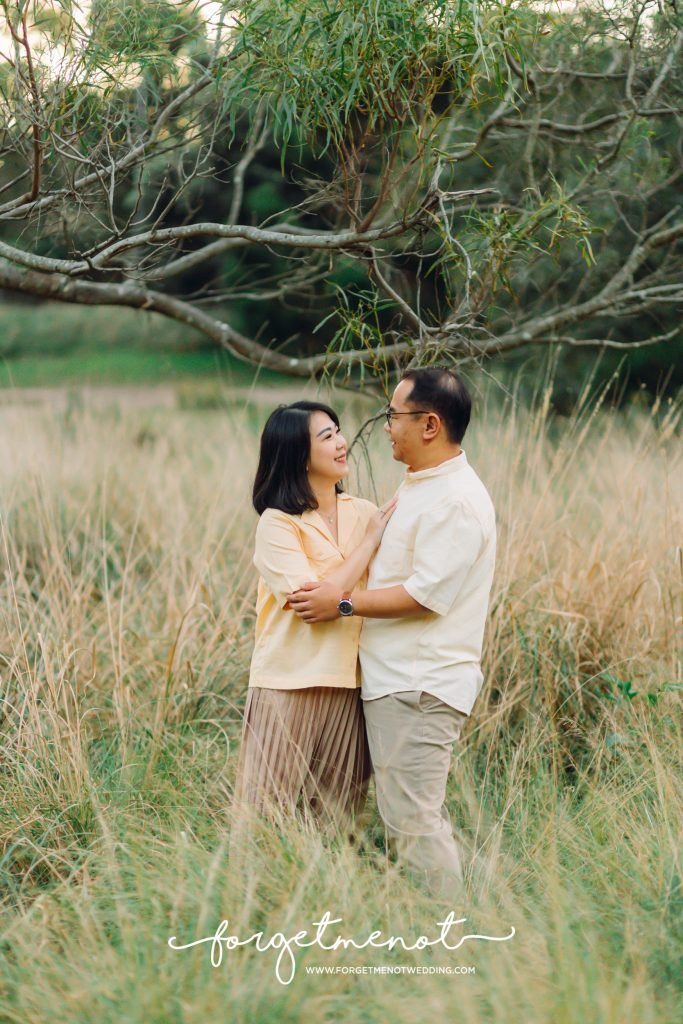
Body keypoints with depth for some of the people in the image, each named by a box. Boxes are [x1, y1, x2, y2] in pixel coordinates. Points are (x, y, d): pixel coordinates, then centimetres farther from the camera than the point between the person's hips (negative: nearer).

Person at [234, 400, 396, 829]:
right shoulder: (278, 523, -8)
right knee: (272, 810, 4)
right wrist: (372, 537, -13)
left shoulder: (364, 513, 5)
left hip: (348, 684, 4)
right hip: (289, 684, -4)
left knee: (337, 814, 12)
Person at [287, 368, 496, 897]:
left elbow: (426, 594, -21)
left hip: (420, 690, -11)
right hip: (399, 681, 11)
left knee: (413, 823, -7)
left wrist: (343, 603, -15)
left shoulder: (454, 500, -17)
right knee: (422, 818, 15)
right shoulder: (419, 487, 16)